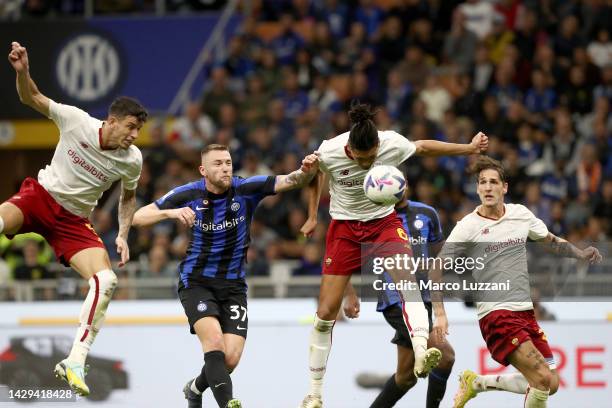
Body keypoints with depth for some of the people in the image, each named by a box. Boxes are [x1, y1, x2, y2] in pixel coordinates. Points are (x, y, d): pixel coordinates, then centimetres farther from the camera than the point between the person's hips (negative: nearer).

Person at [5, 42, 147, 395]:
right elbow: (32, 98, -5)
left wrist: (123, 235, 2)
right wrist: (22, 71, -25)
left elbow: (128, 196, 14)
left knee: (106, 280, -20)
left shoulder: (132, 160, -7)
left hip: (74, 222, 2)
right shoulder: (75, 120, -15)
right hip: (40, 196, -2)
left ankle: (75, 362, -16)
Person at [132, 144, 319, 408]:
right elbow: (138, 218, -9)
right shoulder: (188, 195, -9)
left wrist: (307, 172, -39)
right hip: (196, 284, -2)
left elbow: (290, 181, -16)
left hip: (233, 287, 2)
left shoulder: (246, 190, -8)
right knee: (214, 341, -26)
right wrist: (170, 212, -27)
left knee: (230, 358, -5)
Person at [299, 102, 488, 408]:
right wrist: (312, 216, 6)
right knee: (326, 312, -3)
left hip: (384, 222, 0)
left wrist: (469, 148, 10)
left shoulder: (393, 144, -20)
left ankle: (421, 353, -48)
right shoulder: (328, 153, -21)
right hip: (344, 227, 0)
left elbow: (423, 147, 3)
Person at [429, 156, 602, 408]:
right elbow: (436, 270, -4)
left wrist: (580, 253, 3)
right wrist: (440, 313, -13)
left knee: (551, 385, 6)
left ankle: (476, 383, 21)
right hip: (496, 314, -7)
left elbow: (552, 241, 22)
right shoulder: (467, 227, -7)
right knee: (543, 379, -21)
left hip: (525, 310, 7)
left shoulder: (521, 214, 8)